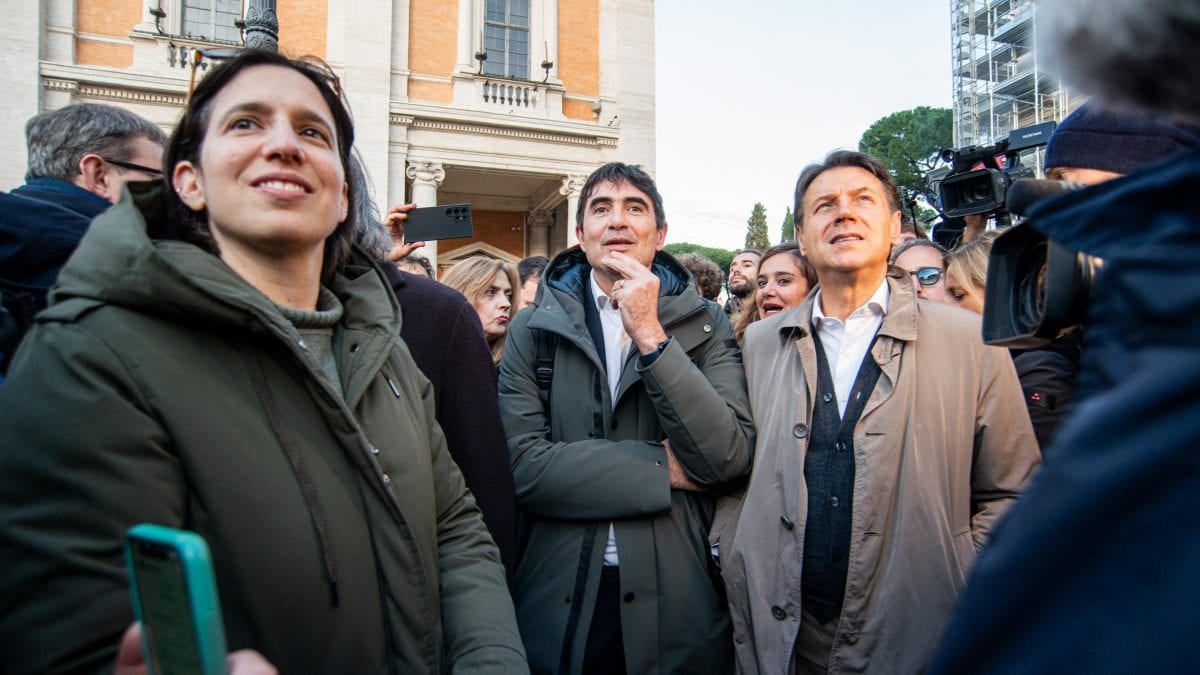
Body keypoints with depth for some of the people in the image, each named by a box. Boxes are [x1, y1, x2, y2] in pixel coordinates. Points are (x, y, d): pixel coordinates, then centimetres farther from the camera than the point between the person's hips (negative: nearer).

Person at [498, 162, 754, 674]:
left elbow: (731, 458, -12)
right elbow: (522, 464, -12)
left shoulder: (705, 325, 0)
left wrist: (651, 336, -16)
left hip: (677, 603, 1)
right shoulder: (532, 329, -1)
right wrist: (664, 467, -11)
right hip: (559, 601, 0)